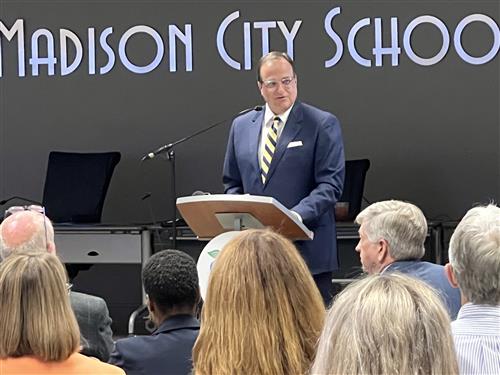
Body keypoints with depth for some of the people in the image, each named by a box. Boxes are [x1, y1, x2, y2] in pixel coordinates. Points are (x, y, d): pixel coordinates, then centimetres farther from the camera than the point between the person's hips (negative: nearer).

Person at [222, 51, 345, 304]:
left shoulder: (323, 124, 0)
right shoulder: (241, 126, 15)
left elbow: (330, 184, -7)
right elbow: (231, 183, 20)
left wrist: (298, 215, -21)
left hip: (307, 248, -4)